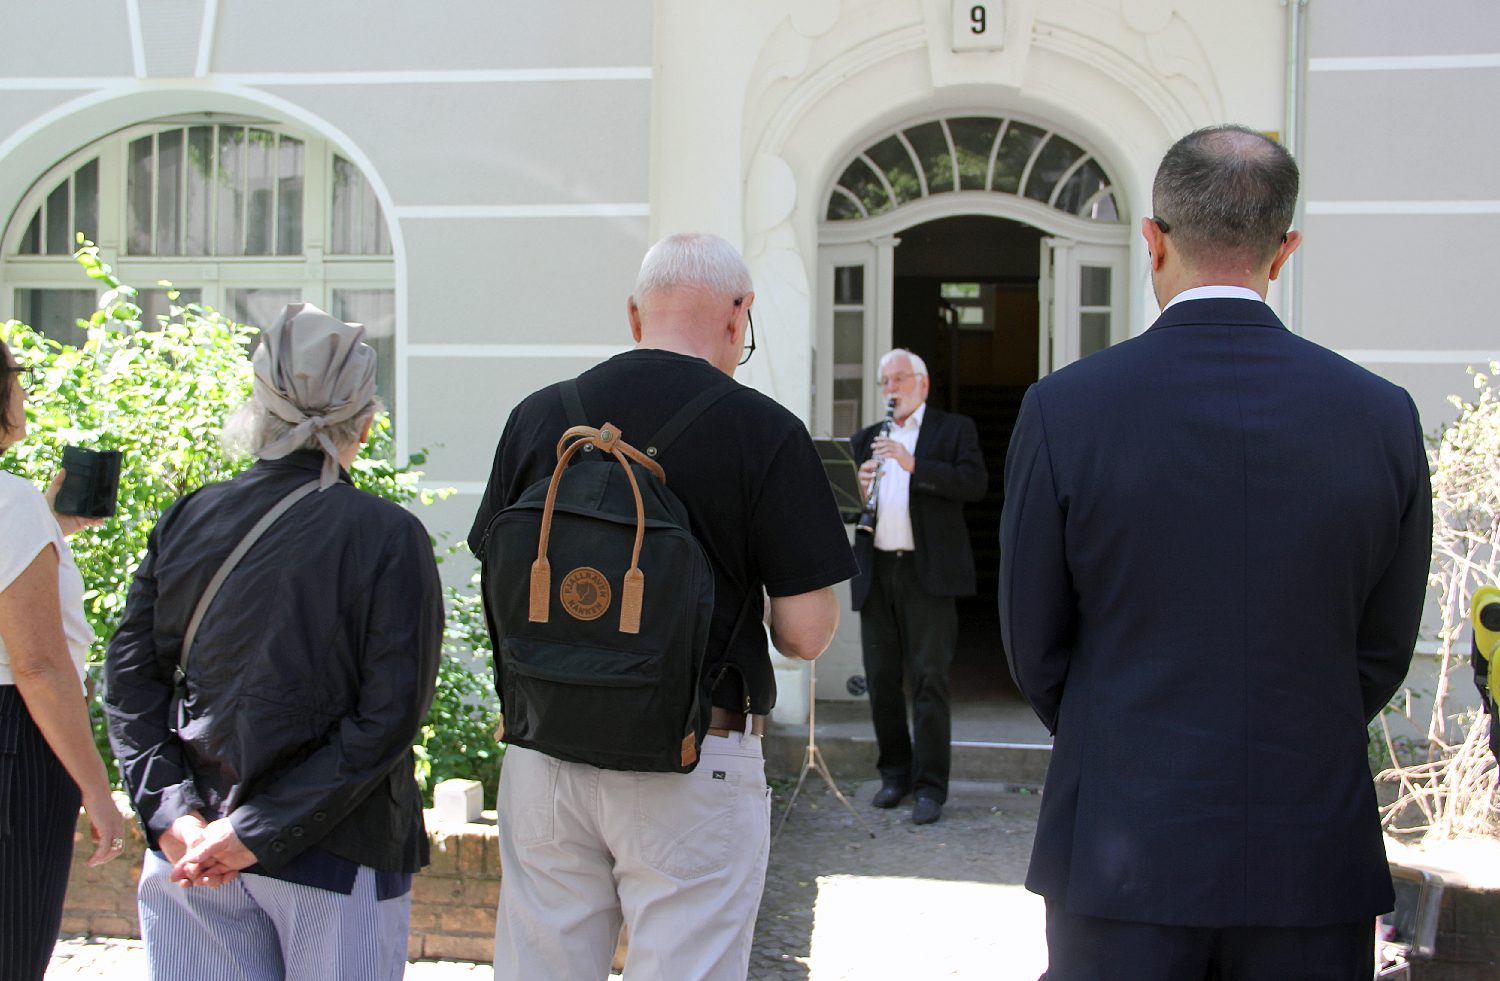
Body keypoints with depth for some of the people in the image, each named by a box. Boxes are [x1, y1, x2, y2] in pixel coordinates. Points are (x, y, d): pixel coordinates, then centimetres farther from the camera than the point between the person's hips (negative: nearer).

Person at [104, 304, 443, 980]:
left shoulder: (188, 519, 1)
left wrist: (173, 814, -5)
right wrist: (259, 831, -13)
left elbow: (131, 677, 1)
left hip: (192, 846, 4)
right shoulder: (388, 537, -10)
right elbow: (389, 715, -15)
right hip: (338, 851, -3)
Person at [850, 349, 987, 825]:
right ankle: (894, 772, 20)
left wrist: (914, 465, -21)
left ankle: (930, 786, -1)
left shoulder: (955, 430, 6)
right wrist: (858, 487, -9)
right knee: (881, 679, 8)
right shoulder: (865, 439, 19)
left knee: (929, 679, -5)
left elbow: (975, 483, -11)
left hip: (928, 571, -4)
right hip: (876, 572, 5)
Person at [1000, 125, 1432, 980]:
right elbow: (1384, 653, 4)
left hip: (1124, 854, -1)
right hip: (1313, 859, 2)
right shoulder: (1383, 415, -4)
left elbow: (1035, 650, -2)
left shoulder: (1066, 409, -10)